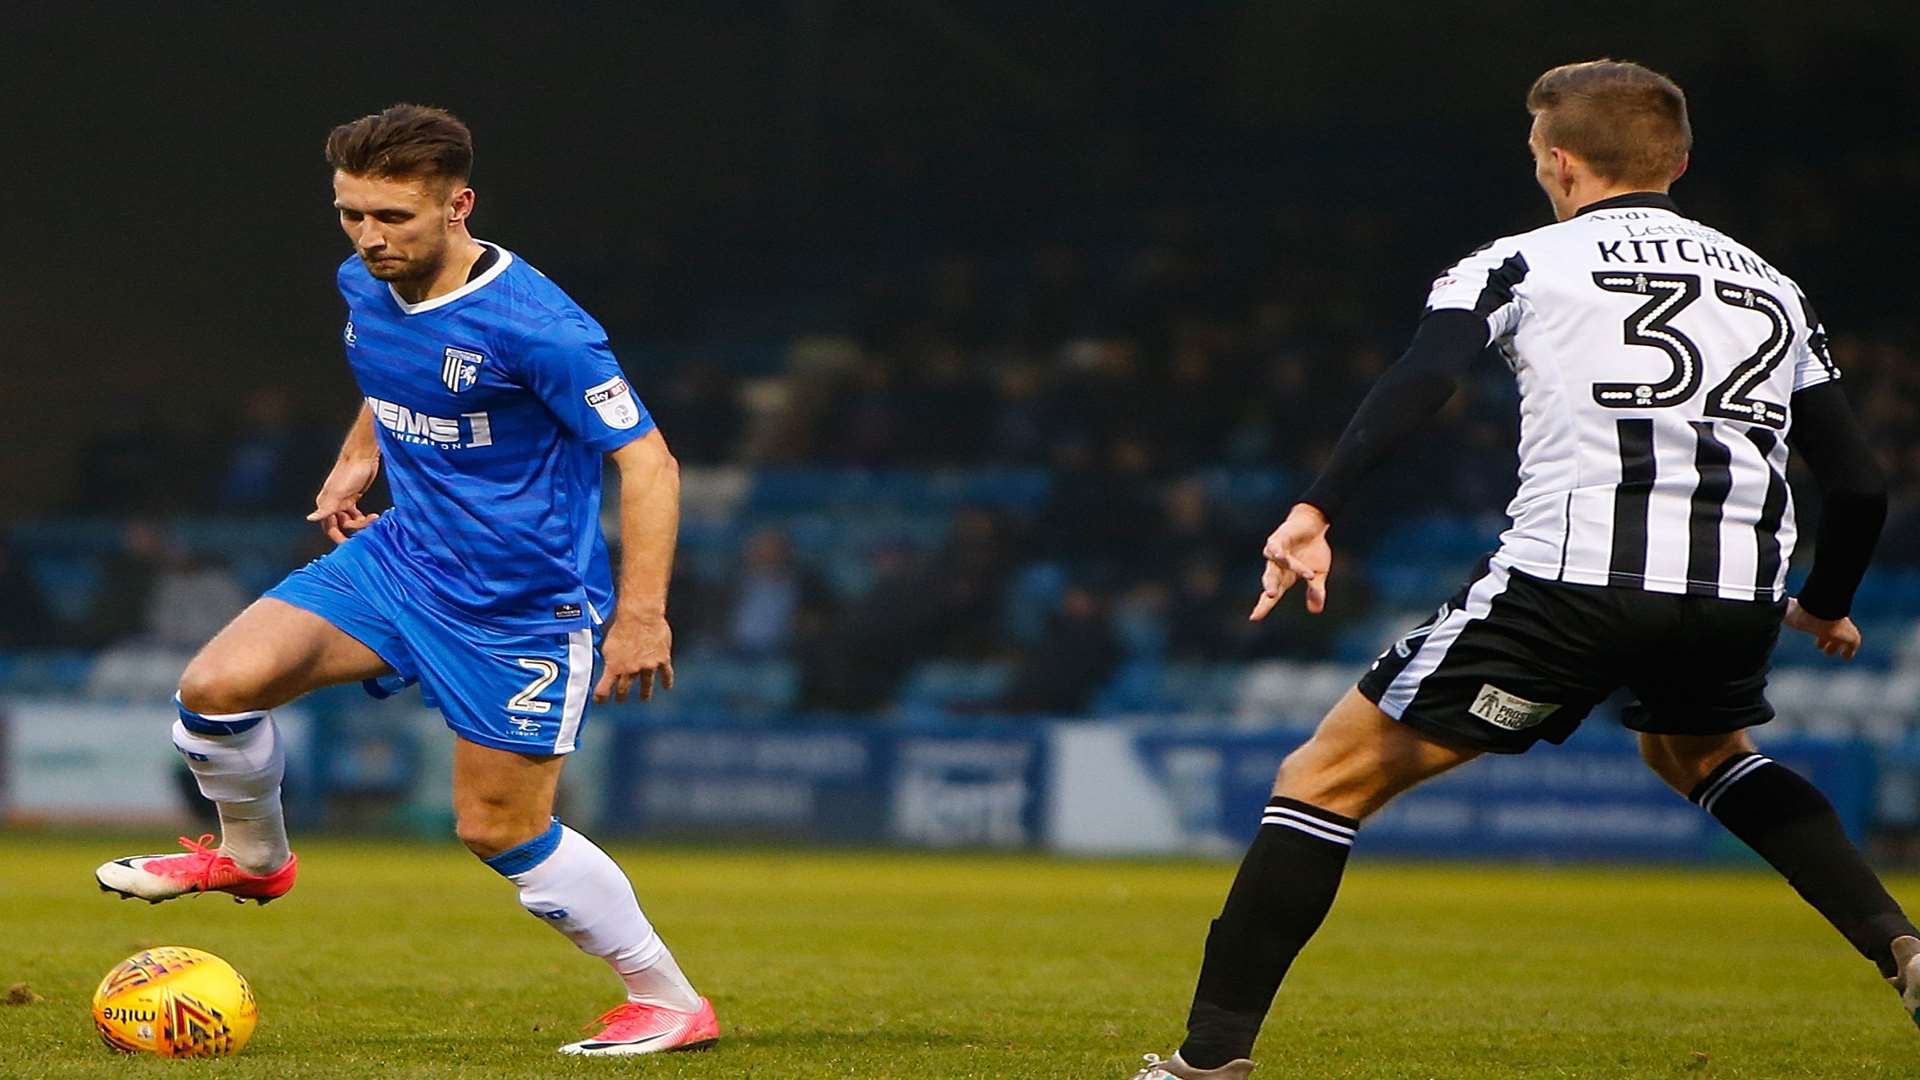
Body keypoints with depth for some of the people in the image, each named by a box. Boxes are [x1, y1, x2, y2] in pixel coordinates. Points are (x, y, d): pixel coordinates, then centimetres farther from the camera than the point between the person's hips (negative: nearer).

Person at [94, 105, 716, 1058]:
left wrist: (641, 614, -26)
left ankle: (671, 1002, 17)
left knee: (502, 832, -1)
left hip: (525, 605, -6)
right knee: (216, 686, -11)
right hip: (400, 555, 6)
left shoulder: (534, 327, -26)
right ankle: (253, 856, 18)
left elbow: (646, 460, -22)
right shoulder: (364, 287, -2)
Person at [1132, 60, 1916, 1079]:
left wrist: (1316, 513, -18)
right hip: (1739, 593, 5)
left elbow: (1416, 382, -7)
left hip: (1572, 576, -5)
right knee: (1697, 751, 38)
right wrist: (1824, 609, 40)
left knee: (1326, 777, 6)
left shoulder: (1521, 263, 13)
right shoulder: (1770, 287, 25)